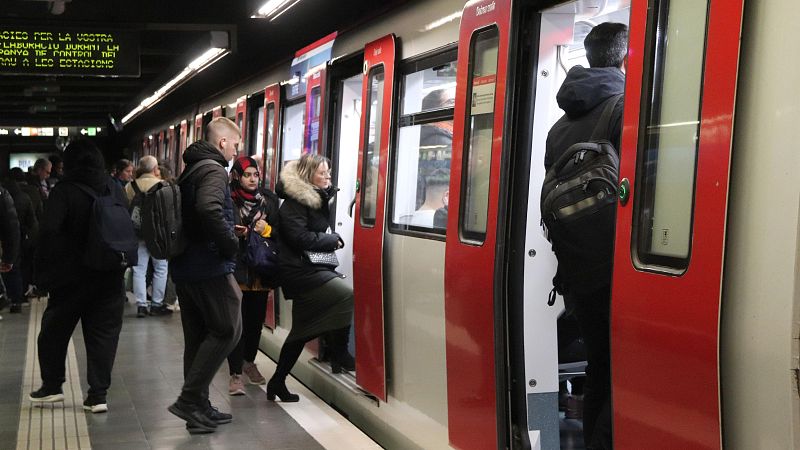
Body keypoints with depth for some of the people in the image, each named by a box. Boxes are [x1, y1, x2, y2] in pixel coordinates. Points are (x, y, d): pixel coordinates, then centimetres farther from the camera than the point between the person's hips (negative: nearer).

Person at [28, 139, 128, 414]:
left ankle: (51, 385, 26)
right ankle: (98, 395, 5)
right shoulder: (114, 189, 3)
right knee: (103, 333, 7)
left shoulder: (65, 190, -11)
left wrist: (43, 270, -12)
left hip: (72, 275, -3)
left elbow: (48, 231, -21)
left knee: (54, 329, 16)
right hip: (109, 276, 3)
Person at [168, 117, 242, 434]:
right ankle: (189, 398, -7)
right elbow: (209, 209, -30)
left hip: (184, 267, 9)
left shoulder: (190, 170, 18)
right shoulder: (214, 170, -12)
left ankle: (198, 409, 17)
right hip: (210, 266, -9)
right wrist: (231, 244, -19)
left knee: (198, 337, 12)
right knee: (227, 330, -3)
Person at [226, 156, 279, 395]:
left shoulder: (270, 199, 8)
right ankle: (235, 374, 1)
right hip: (236, 268, -4)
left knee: (256, 319, 14)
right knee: (236, 322, -5)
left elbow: (281, 232, 10)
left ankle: (249, 361, 36)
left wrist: (266, 230, -9)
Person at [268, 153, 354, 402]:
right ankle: (339, 354, -10)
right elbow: (300, 238, -20)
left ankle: (277, 383, 18)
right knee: (345, 294, -23)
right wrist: (333, 240, -12)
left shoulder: (318, 198, 15)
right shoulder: (294, 202, -12)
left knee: (302, 330, 11)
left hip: (312, 268, 10)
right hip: (298, 269, -10)